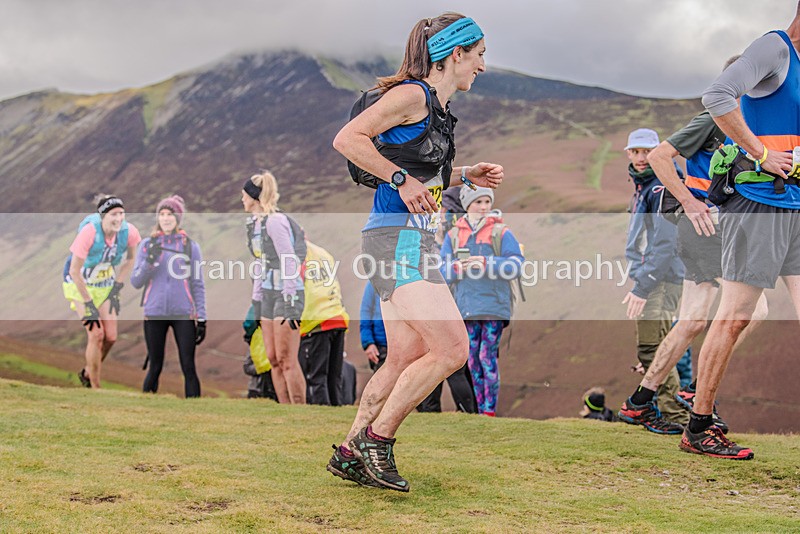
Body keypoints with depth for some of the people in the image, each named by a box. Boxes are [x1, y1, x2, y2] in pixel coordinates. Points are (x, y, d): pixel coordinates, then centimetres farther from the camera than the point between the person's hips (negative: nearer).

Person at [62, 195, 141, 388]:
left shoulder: (129, 231, -19)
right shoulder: (89, 232, -32)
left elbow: (130, 260, 2)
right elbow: (74, 271, -26)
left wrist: (116, 289, -2)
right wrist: (89, 304, -23)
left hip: (105, 284, 5)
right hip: (79, 284, -4)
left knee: (111, 337, -1)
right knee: (96, 334, -15)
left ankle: (87, 373, 26)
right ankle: (95, 387, 0)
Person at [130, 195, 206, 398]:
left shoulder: (190, 245, 5)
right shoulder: (148, 244, 7)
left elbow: (198, 285, 6)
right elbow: (135, 282, 3)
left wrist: (201, 318, 0)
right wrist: (149, 261, -14)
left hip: (184, 314, -1)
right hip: (154, 314, 1)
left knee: (188, 367, -4)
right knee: (155, 367, 6)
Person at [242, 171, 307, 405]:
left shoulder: (275, 221, -13)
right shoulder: (257, 223, 14)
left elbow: (290, 262, -17)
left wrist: (289, 302, -20)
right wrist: (256, 298, 18)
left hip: (286, 293, -9)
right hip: (268, 293, 9)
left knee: (286, 360, -9)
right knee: (273, 359, 7)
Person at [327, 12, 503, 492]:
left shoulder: (438, 109, 21)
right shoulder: (412, 94, -8)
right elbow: (347, 139, -15)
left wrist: (465, 176, 18)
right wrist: (401, 178, -17)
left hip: (416, 241, 10)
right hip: (396, 238, -10)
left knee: (407, 360, 9)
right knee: (452, 349, -15)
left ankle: (350, 454, 16)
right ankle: (376, 439, -4)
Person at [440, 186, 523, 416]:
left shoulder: (502, 233, 2)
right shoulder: (454, 235, 11)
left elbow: (517, 266, -6)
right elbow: (443, 271, 9)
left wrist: (487, 263, -19)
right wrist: (457, 268, -13)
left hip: (494, 304, -3)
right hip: (467, 307, 3)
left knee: (488, 358, -9)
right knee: (473, 360, 5)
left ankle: (490, 410, -5)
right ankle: (481, 409, 13)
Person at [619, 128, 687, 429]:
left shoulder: (663, 186, -15)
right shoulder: (641, 185, 17)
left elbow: (664, 243, -23)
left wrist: (642, 287, -24)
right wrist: (638, 281, 17)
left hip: (661, 279, -10)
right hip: (646, 276, 10)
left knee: (652, 348, -10)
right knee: (647, 349, 16)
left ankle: (676, 416, -5)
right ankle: (651, 407, 27)